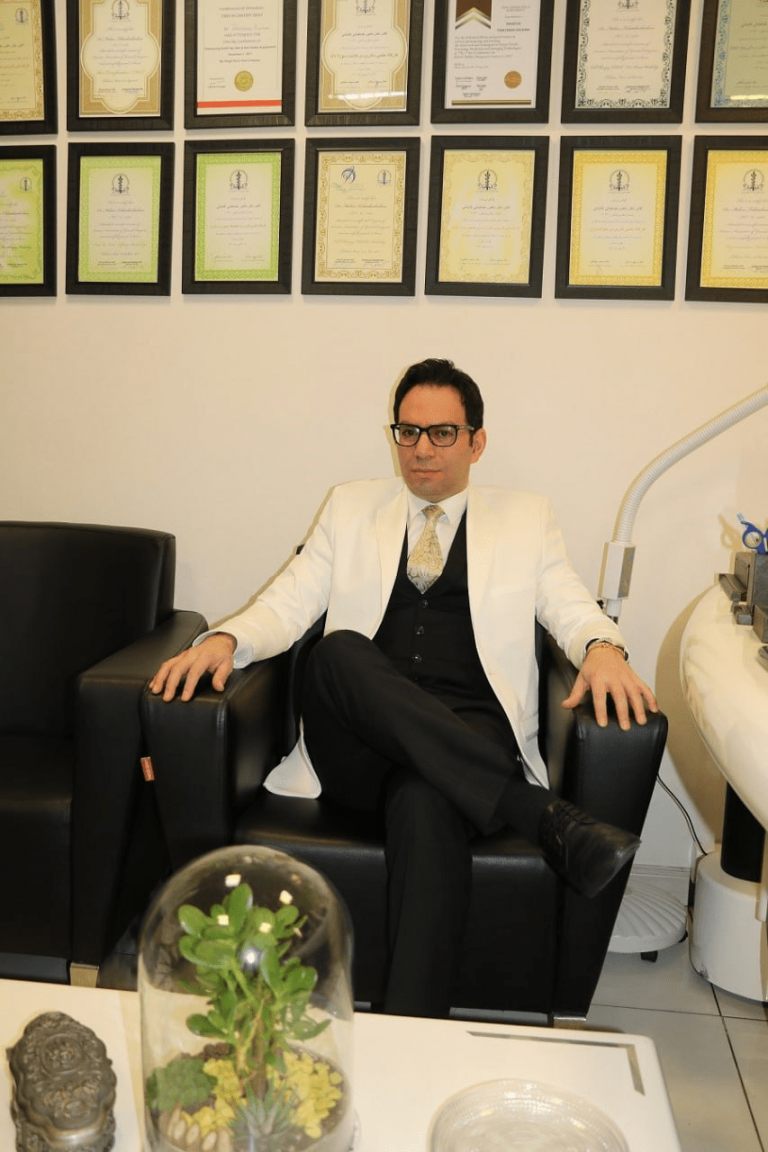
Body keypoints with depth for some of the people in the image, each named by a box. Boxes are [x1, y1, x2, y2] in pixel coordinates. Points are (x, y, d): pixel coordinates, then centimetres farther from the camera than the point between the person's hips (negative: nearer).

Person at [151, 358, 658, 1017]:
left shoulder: (526, 518, 20)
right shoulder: (352, 507, 22)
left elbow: (570, 607, 10)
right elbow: (289, 603, 14)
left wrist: (602, 648, -15)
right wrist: (226, 640, -9)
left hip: (466, 739, -1)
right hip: (357, 743, 2)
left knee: (427, 801, -38)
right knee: (339, 651, -34)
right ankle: (546, 817, -35)